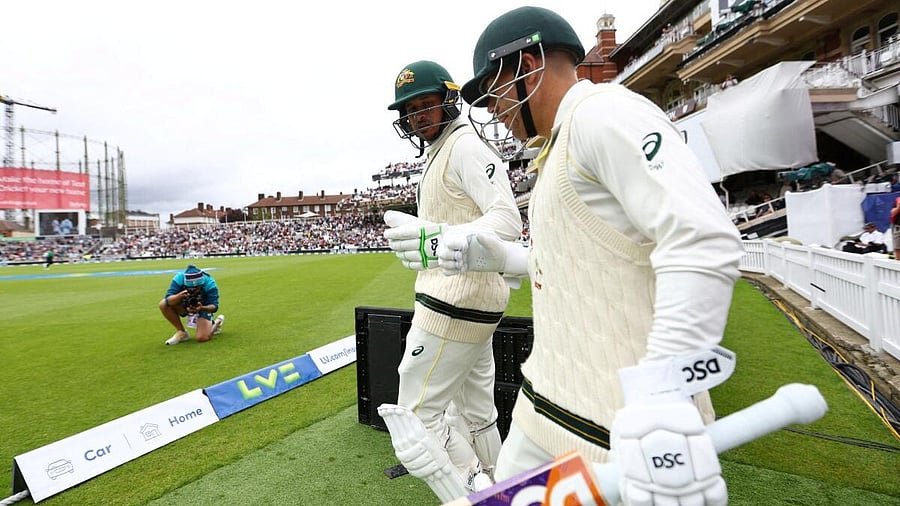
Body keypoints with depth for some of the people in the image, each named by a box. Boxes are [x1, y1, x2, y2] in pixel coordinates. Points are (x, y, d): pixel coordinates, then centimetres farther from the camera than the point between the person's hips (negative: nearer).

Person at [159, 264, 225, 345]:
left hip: (203, 307, -3)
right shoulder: (179, 279, -28)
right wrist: (179, 296, -53)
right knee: (163, 304, -24)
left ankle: (217, 322, 14)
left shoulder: (209, 283, -30)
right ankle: (182, 333, -7)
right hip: (185, 306, 3)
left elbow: (214, 306, -28)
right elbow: (168, 300, -32)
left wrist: (202, 308, -49)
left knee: (202, 338, -20)